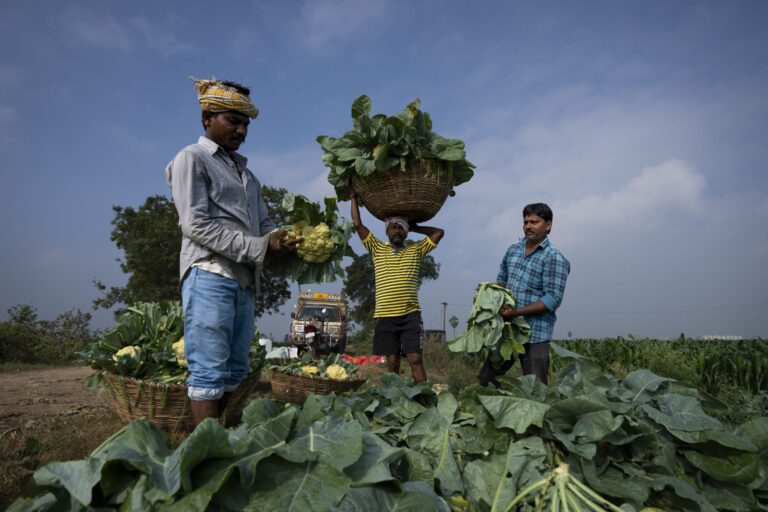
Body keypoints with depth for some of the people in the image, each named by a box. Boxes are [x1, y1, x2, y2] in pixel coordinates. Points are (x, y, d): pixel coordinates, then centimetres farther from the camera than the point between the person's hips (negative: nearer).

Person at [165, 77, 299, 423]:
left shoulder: (244, 171, 24)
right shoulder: (191, 159, 2)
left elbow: (264, 223, 17)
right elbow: (196, 225, -11)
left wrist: (284, 241, -6)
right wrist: (259, 247, -16)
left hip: (245, 281, 8)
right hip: (209, 276, -7)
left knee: (234, 370, 9)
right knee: (209, 371, -7)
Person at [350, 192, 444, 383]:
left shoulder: (416, 251, 12)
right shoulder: (378, 250, 11)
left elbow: (439, 232, 10)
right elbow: (358, 225, 8)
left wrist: (415, 227, 15)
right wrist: (354, 199, 13)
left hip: (410, 315, -1)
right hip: (385, 316, 1)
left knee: (415, 359, -5)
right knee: (392, 363, 7)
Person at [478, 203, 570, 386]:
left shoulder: (554, 258, -9)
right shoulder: (513, 250, 11)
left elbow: (553, 299, -15)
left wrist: (517, 312, -21)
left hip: (535, 333, -6)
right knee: (485, 379, 11)